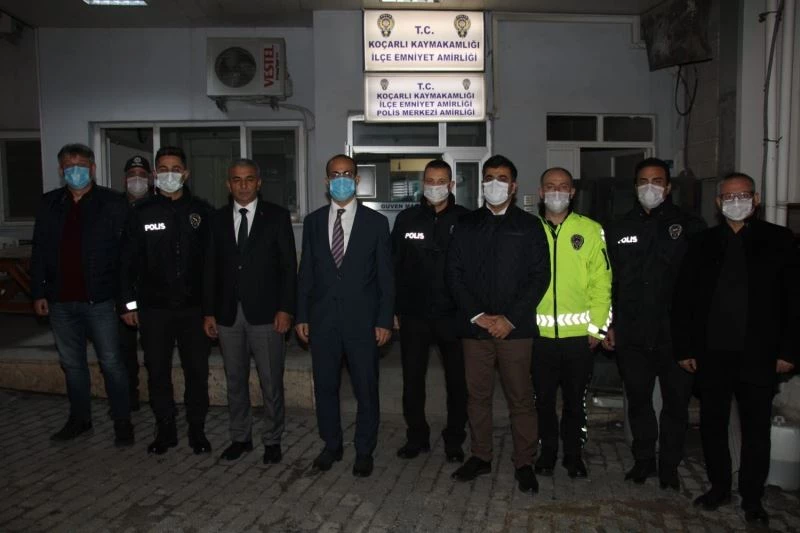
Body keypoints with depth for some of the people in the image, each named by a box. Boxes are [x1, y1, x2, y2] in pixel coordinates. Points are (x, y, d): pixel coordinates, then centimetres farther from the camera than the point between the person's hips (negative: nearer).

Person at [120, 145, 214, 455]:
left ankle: (197, 430, 22)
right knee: (157, 371, 9)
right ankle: (165, 430, 24)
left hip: (194, 305, 0)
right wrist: (128, 302, 1)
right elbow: (128, 261, 4)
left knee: (197, 370, 7)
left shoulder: (201, 211, 2)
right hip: (154, 307, 1)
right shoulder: (142, 213, 3)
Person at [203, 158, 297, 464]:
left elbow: (289, 265, -3)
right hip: (228, 313, 3)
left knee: (271, 381, 5)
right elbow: (211, 267, 9)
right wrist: (209, 312, 6)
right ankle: (240, 437, 29)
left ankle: (272, 440, 21)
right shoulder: (218, 219, 8)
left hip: (266, 312, -3)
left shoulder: (277, 216, -1)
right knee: (235, 380, 13)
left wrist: (285, 309, -10)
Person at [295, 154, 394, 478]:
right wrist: (301, 316, 4)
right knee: (325, 387, 13)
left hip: (362, 320, -2)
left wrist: (385, 321, -7)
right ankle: (331, 445, 31)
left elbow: (385, 276, -1)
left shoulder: (376, 222, 0)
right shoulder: (313, 221, 7)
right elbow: (306, 272, 9)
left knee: (366, 389, 6)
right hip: (322, 320, 3)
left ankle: (364, 451, 24)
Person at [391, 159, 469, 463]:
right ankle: (417, 437, 27)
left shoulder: (466, 220, -1)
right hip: (414, 315, 2)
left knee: (457, 381, 8)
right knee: (412, 380, 10)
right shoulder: (406, 219, 4)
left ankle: (454, 440, 25)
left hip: (453, 314, -1)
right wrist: (394, 310, 3)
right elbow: (394, 267, 6)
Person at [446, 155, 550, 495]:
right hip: (474, 326, 2)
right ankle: (481, 457, 25)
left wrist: (510, 319, -10)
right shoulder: (466, 226, 10)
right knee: (477, 396, 10)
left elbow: (540, 276, -1)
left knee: (521, 399, 3)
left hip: (515, 328, -2)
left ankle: (524, 463, 17)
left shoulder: (529, 226, 5)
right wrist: (477, 315, -7)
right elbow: (454, 273, 5)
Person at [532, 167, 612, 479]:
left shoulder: (590, 230, 2)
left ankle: (574, 454, 28)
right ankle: (547, 451, 29)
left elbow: (601, 281, 0)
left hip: (579, 334, -1)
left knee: (575, 399, 11)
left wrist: (597, 327, -5)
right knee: (543, 398, 12)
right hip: (539, 334, 1)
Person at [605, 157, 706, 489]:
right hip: (632, 336, 2)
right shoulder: (620, 229, 9)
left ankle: (669, 466, 26)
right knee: (638, 401, 13)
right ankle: (644, 460, 31)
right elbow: (608, 281, 9)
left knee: (676, 403, 8)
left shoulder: (690, 227, 0)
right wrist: (608, 325, 5)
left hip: (676, 334, -2)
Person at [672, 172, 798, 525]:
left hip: (758, 356, -1)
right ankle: (719, 487, 29)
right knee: (712, 425, 11)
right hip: (711, 354, 2)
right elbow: (683, 300, 4)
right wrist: (684, 349, 0)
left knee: (756, 429, 9)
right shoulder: (702, 244, 5)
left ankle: (752, 498, 25)